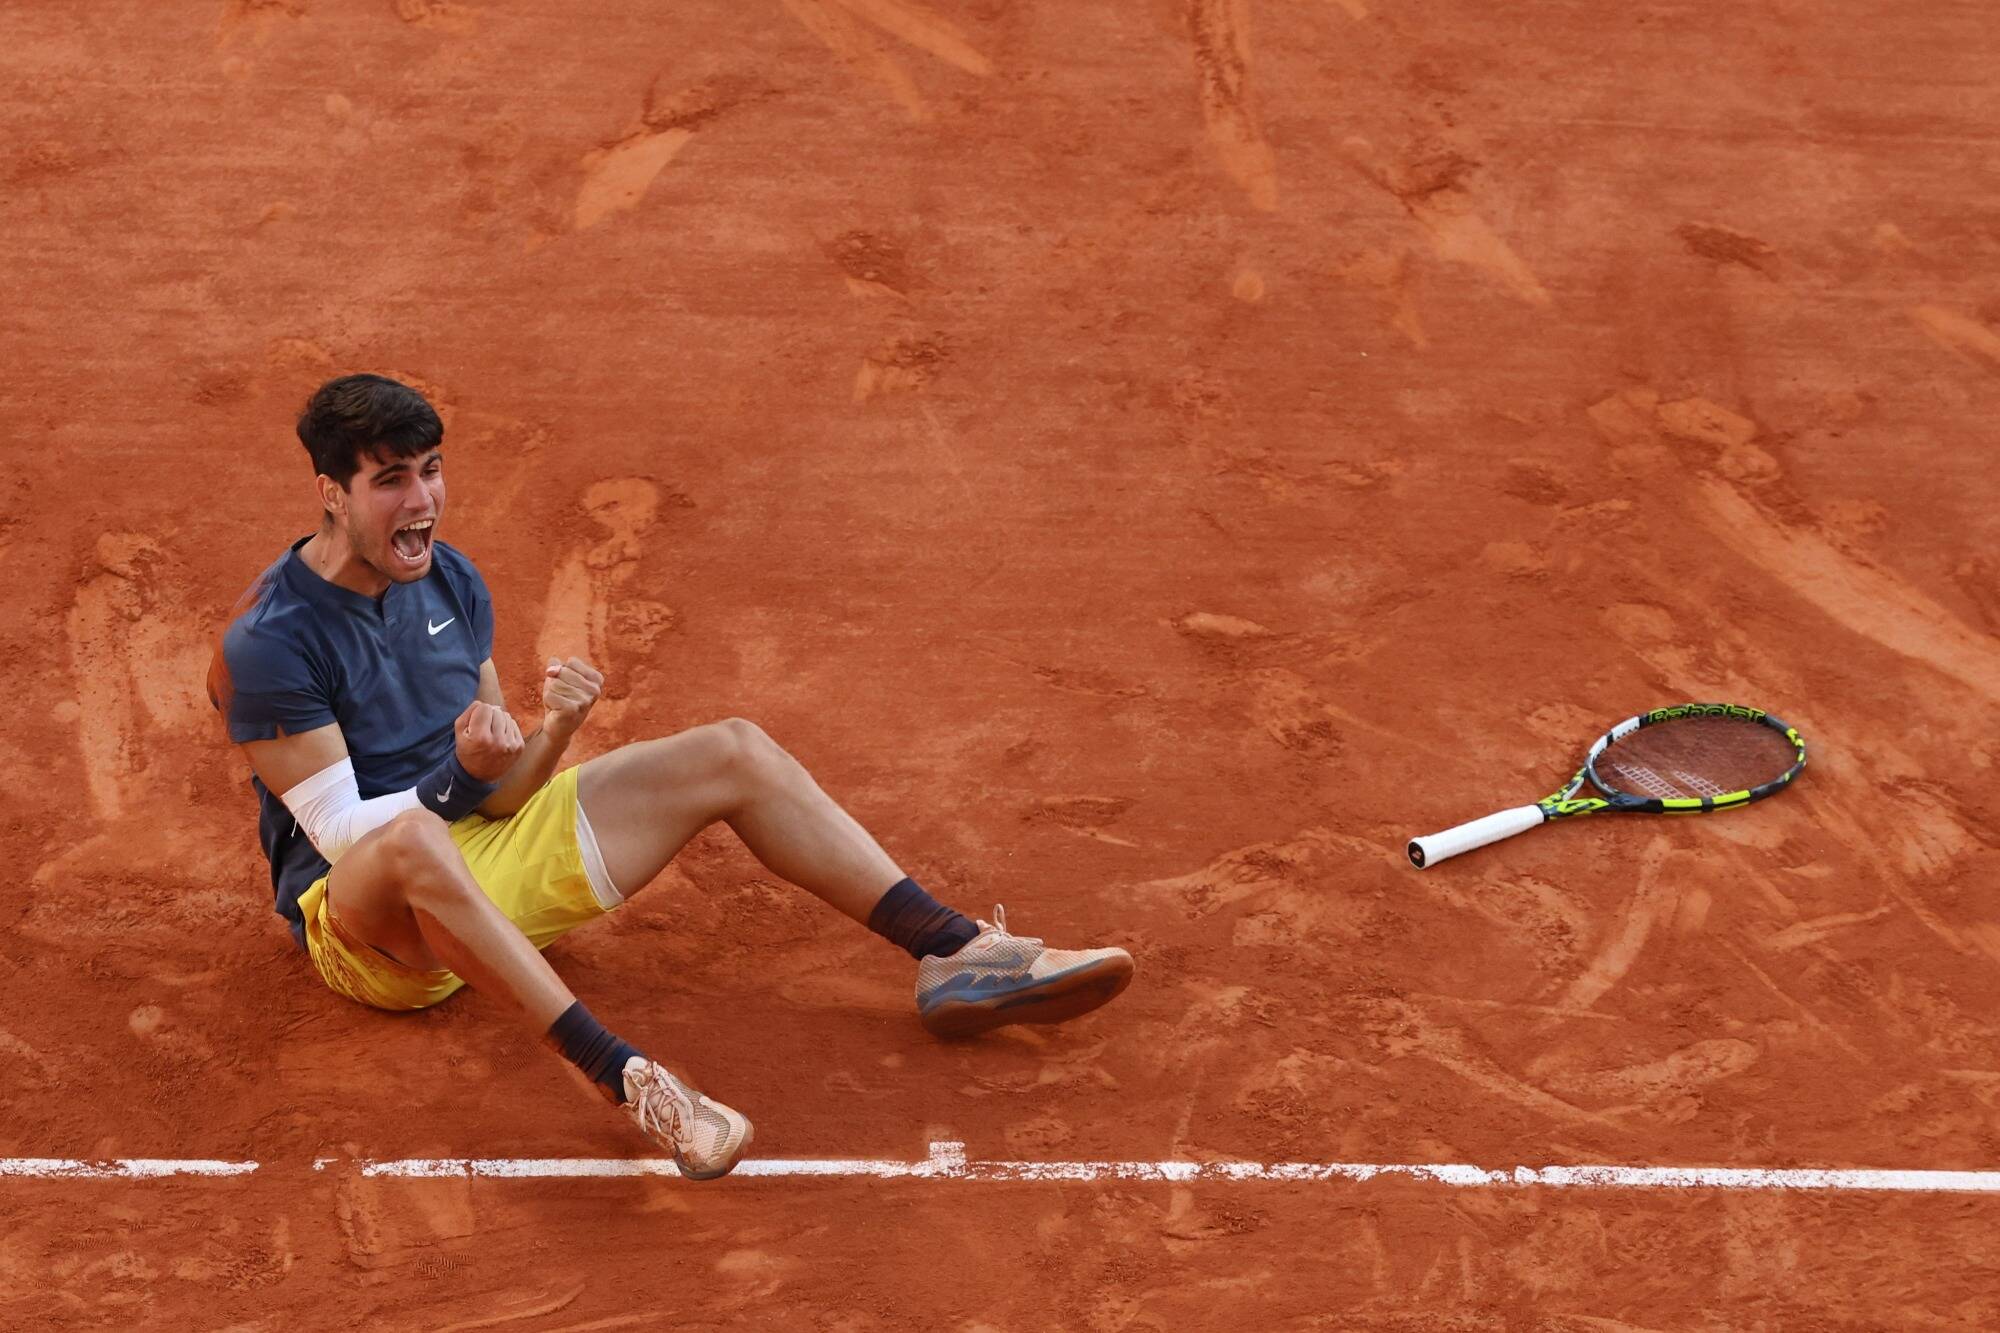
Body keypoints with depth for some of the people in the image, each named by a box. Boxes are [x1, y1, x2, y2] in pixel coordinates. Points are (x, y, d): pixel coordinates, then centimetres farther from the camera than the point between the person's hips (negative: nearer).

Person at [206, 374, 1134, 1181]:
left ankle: (956, 955, -6)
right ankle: (623, 1078, -48)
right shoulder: (266, 643, -18)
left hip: (483, 858, 7)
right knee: (415, 843, -46)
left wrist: (552, 736, -18)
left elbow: (500, 788, 3)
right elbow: (346, 834, -20)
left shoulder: (450, 581, 4)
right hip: (361, 923, -7)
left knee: (732, 754, -3)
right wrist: (462, 778, -34)